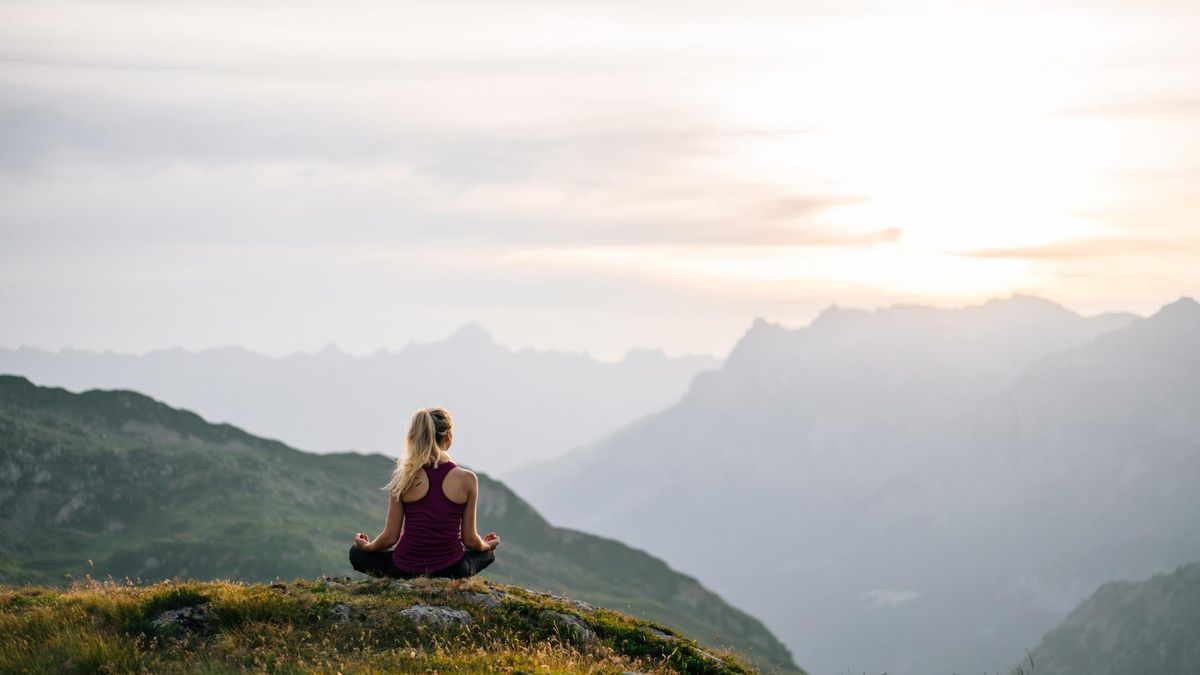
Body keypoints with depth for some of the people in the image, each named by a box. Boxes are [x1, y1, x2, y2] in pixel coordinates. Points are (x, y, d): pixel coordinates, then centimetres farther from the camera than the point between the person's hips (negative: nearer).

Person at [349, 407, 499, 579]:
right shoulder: (467, 479, -9)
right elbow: (470, 540, -1)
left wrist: (367, 546, 19)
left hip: (405, 571, -1)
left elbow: (390, 537, -3)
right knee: (486, 553, 34)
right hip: (451, 571, 1)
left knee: (357, 553, 27)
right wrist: (488, 545, 23)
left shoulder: (404, 477, -7)